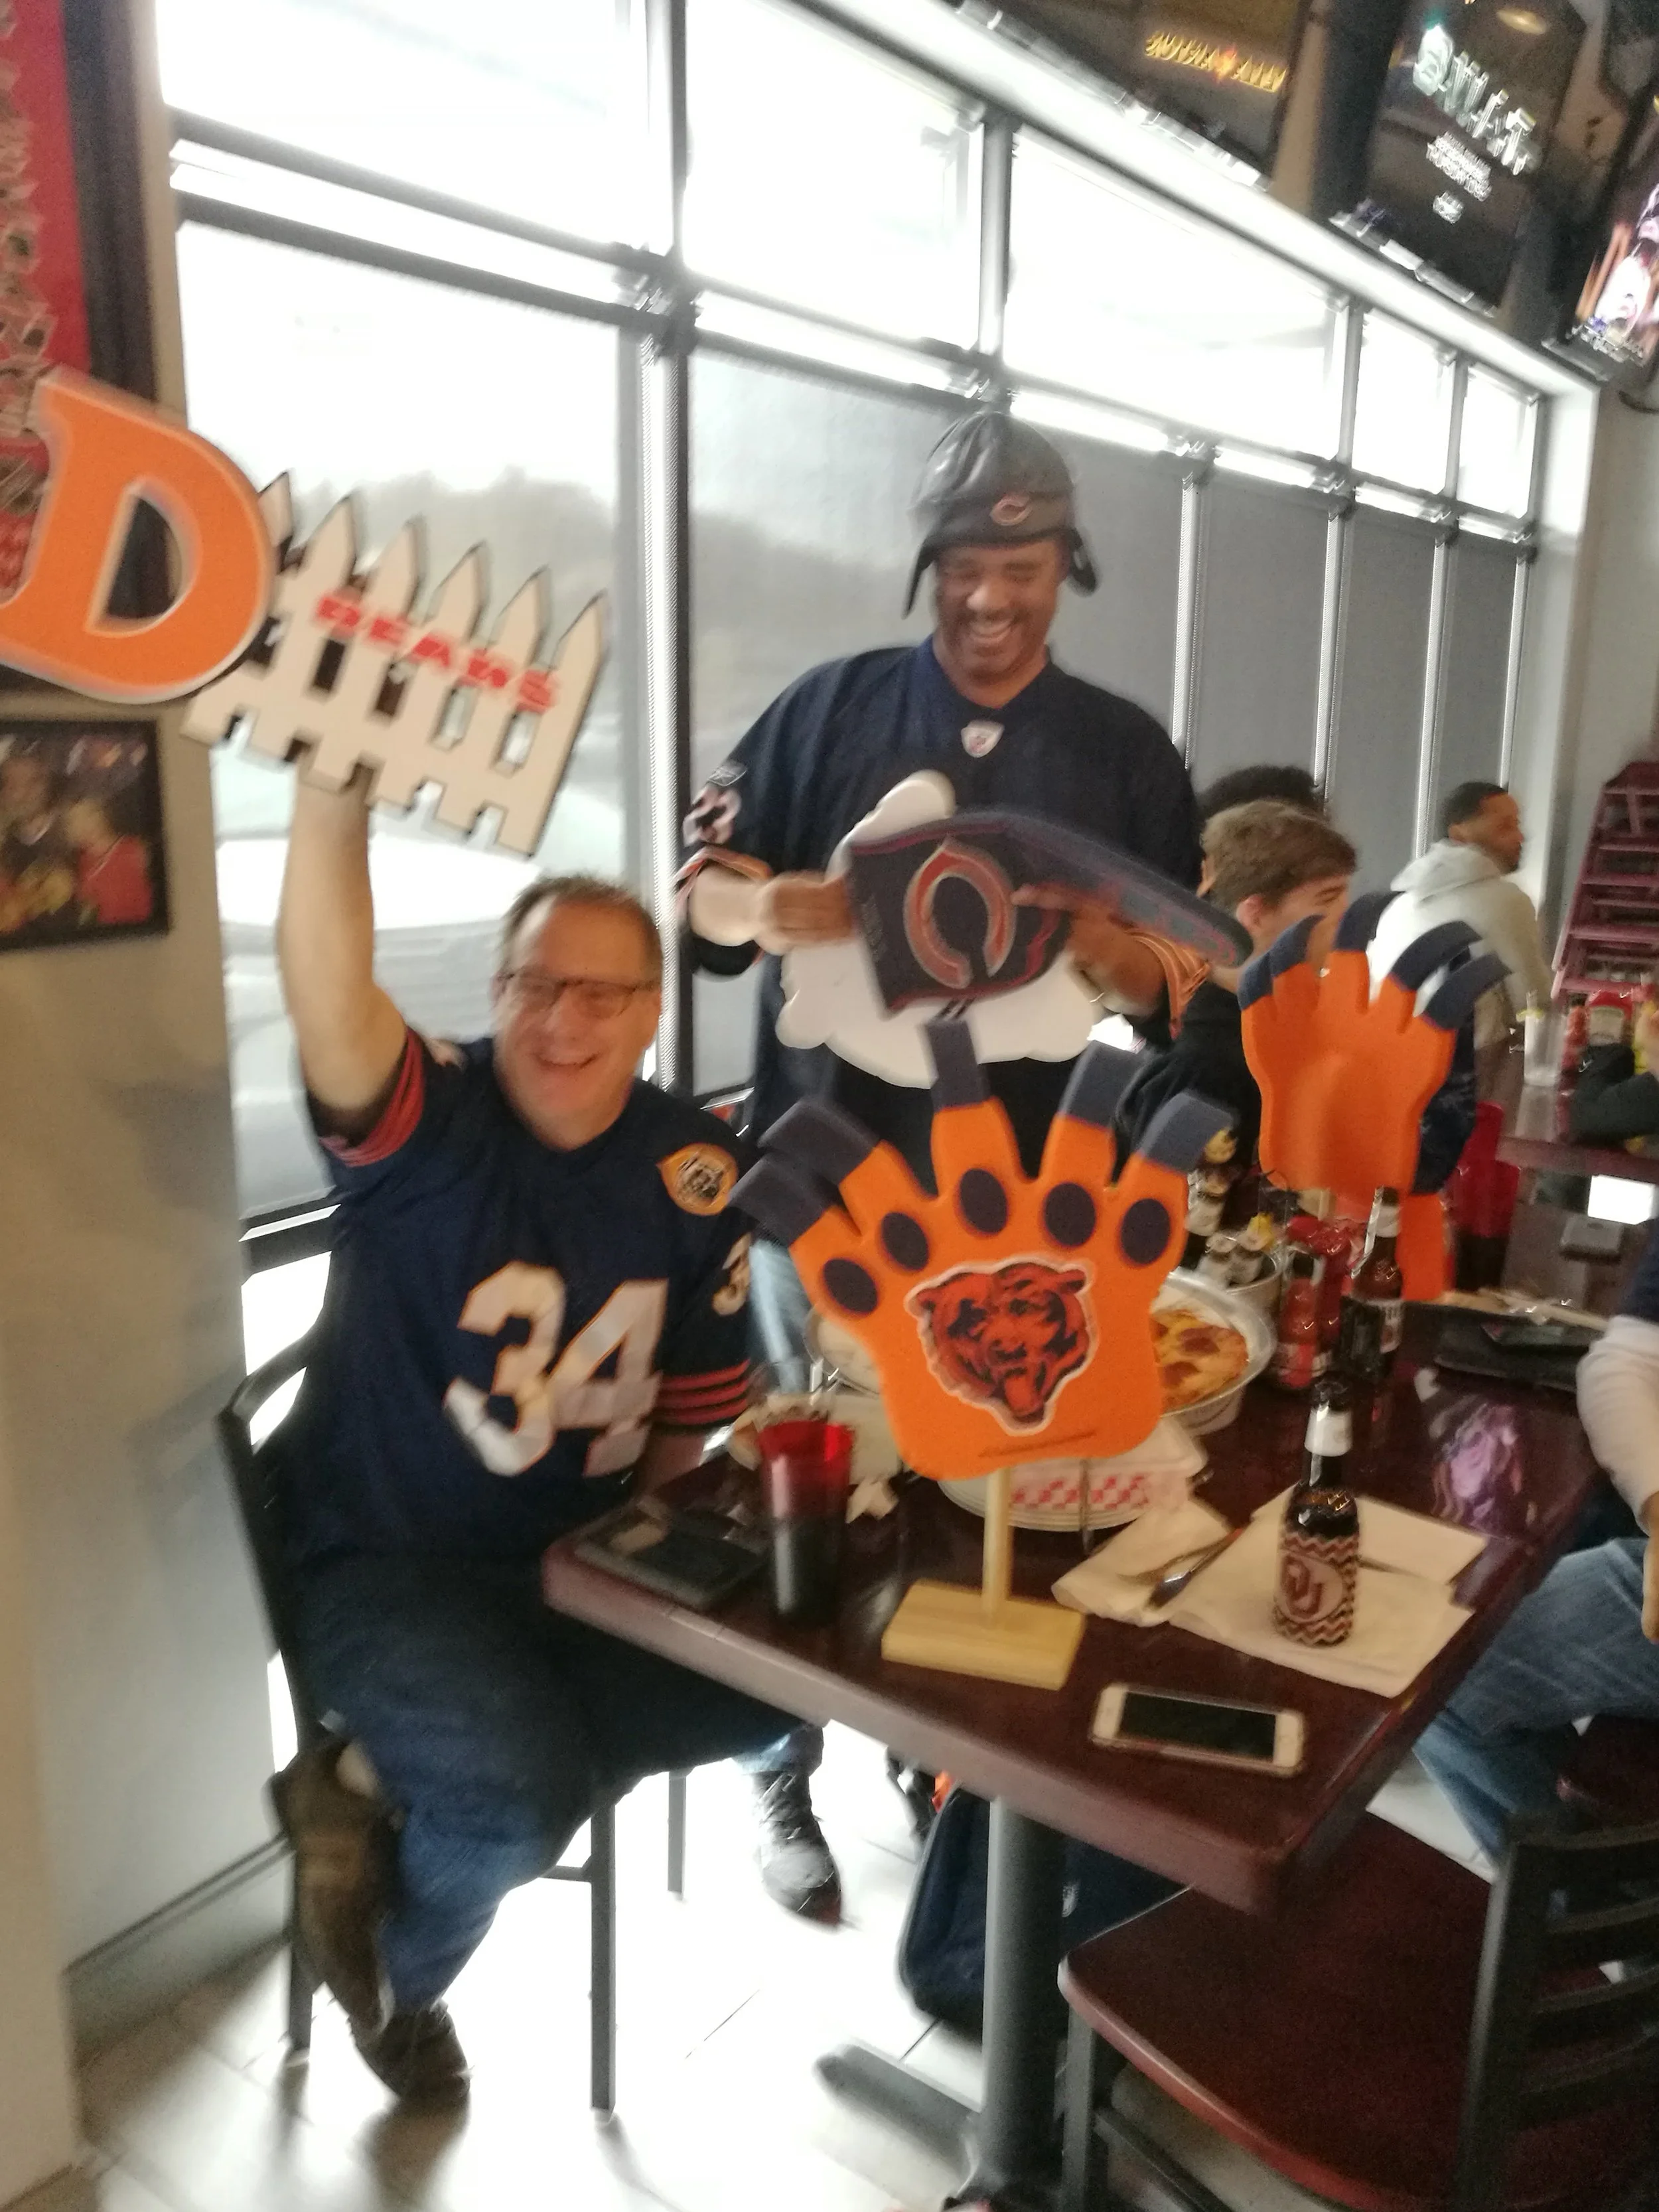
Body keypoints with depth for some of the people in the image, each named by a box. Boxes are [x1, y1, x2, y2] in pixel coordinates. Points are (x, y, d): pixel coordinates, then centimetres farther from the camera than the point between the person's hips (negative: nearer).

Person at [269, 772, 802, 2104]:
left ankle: (388, 1784, 4)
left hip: (587, 1553, 6)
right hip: (390, 1564, -5)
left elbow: (698, 1393, 6)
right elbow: (333, 1009, -40)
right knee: (524, 1803, -26)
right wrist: (336, 793, -54)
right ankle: (400, 1972, 15)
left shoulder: (696, 1172, -3)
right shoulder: (428, 1124, -16)